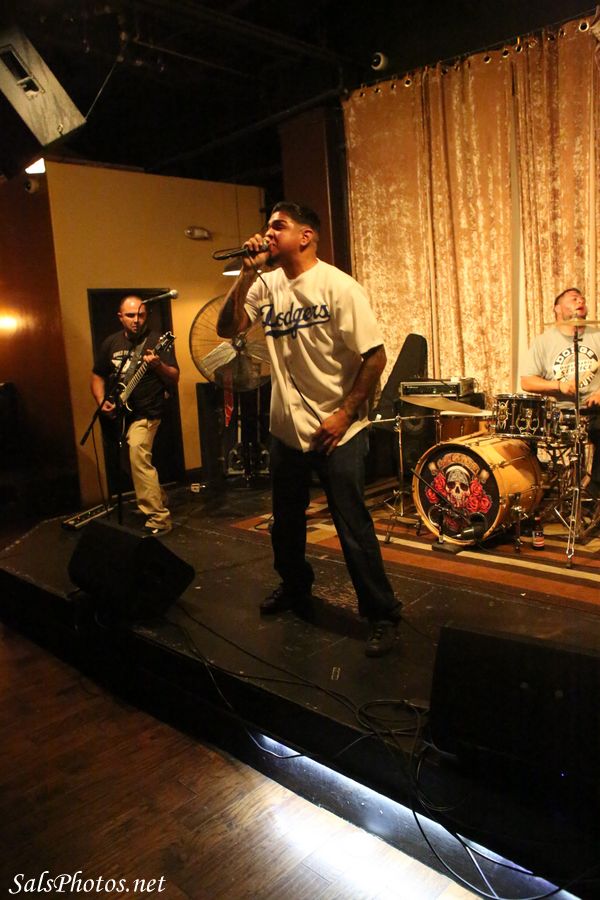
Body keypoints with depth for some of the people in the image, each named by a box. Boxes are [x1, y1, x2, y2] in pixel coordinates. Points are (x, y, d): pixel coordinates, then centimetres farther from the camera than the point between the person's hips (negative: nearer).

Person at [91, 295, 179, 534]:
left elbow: (174, 379, -8)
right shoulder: (110, 343, 8)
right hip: (117, 415, 6)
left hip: (145, 413, -6)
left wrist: (158, 365, -27)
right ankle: (158, 501, 38)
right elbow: (97, 376, 16)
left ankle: (159, 519, -21)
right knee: (137, 460, 15)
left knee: (138, 456, -24)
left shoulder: (157, 341, -5)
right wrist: (102, 402, -1)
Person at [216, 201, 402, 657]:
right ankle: (295, 587, 45)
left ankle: (382, 615, 15)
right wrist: (248, 272, -11)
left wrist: (344, 415, -16)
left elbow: (375, 356, -15)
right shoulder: (268, 285, 3)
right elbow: (227, 328, -3)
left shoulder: (338, 287, -13)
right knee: (286, 522, 21)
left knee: (354, 529, -2)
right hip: (287, 429, 7)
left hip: (337, 432, -6)